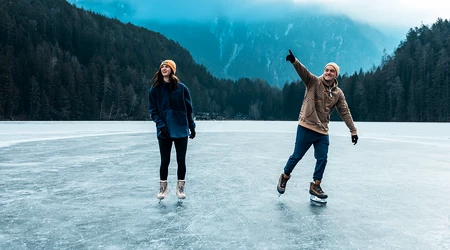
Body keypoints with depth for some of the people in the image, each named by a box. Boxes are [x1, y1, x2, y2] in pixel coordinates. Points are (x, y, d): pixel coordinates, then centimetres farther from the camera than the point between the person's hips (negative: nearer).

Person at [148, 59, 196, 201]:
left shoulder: (181, 88, 0)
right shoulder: (155, 90, 1)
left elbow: (188, 109, 5)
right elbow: (153, 110, 0)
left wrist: (192, 126, 5)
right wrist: (161, 125, -13)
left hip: (181, 131, 0)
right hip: (164, 131, 0)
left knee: (181, 160, 6)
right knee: (165, 161, 5)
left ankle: (180, 188, 21)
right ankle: (163, 188, 21)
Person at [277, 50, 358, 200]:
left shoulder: (338, 93, 6)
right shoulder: (314, 82, -5)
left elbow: (345, 113, 9)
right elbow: (303, 71, -22)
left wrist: (353, 131, 7)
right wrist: (294, 61, -42)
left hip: (322, 131, 4)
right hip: (306, 127, -4)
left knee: (322, 159, 4)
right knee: (297, 156, 4)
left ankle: (315, 186, 20)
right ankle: (284, 177, 27)